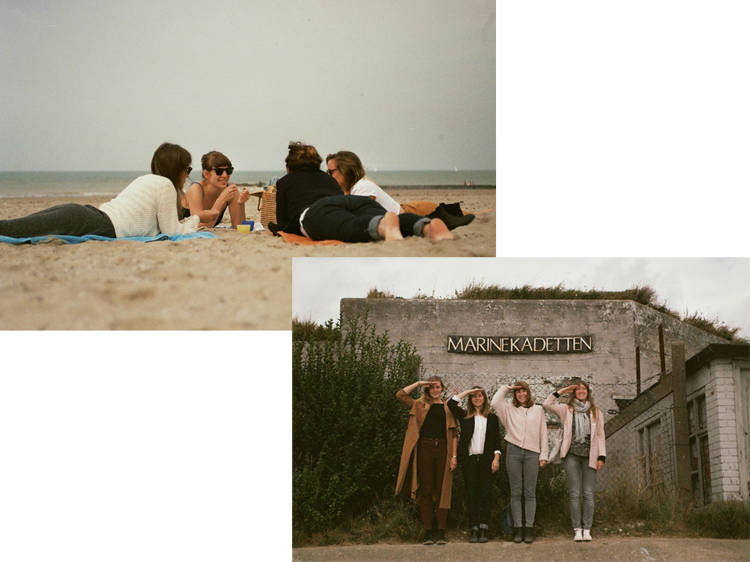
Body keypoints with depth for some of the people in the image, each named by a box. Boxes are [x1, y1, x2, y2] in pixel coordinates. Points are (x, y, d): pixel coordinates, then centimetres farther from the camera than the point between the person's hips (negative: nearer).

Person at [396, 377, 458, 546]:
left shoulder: (448, 408, 13)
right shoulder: (420, 406, 13)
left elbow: (454, 433, 9)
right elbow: (400, 395, 0)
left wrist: (454, 455, 0)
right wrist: (419, 383, 4)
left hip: (442, 449, 0)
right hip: (425, 448, 0)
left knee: (442, 490, -1)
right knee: (426, 490, -1)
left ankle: (441, 532, 1)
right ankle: (427, 532, 1)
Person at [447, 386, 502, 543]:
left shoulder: (492, 418, 11)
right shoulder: (465, 416, 9)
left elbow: (496, 440, 9)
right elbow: (451, 403, -4)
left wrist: (496, 458, -2)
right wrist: (467, 392, 1)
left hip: (486, 460, 0)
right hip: (469, 460, 0)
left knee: (485, 494, -4)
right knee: (472, 494, -1)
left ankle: (483, 530, -4)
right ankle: (474, 530, 0)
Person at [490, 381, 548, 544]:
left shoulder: (538, 410, 14)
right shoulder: (509, 409, 13)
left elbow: (543, 434, 12)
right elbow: (495, 403, -6)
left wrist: (543, 455, 6)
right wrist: (505, 388, 7)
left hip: (532, 453, 0)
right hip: (514, 452, 0)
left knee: (530, 492, -1)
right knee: (515, 492, 0)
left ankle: (529, 528, 0)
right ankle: (517, 527, 2)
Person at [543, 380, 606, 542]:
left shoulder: (595, 412, 12)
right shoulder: (567, 410, 10)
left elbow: (600, 435, 9)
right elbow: (547, 404, -3)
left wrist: (601, 457, 0)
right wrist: (562, 391, 0)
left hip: (589, 456, 1)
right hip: (572, 455, -1)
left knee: (588, 494, -2)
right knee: (575, 494, -2)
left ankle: (587, 529, 1)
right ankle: (577, 529, 1)